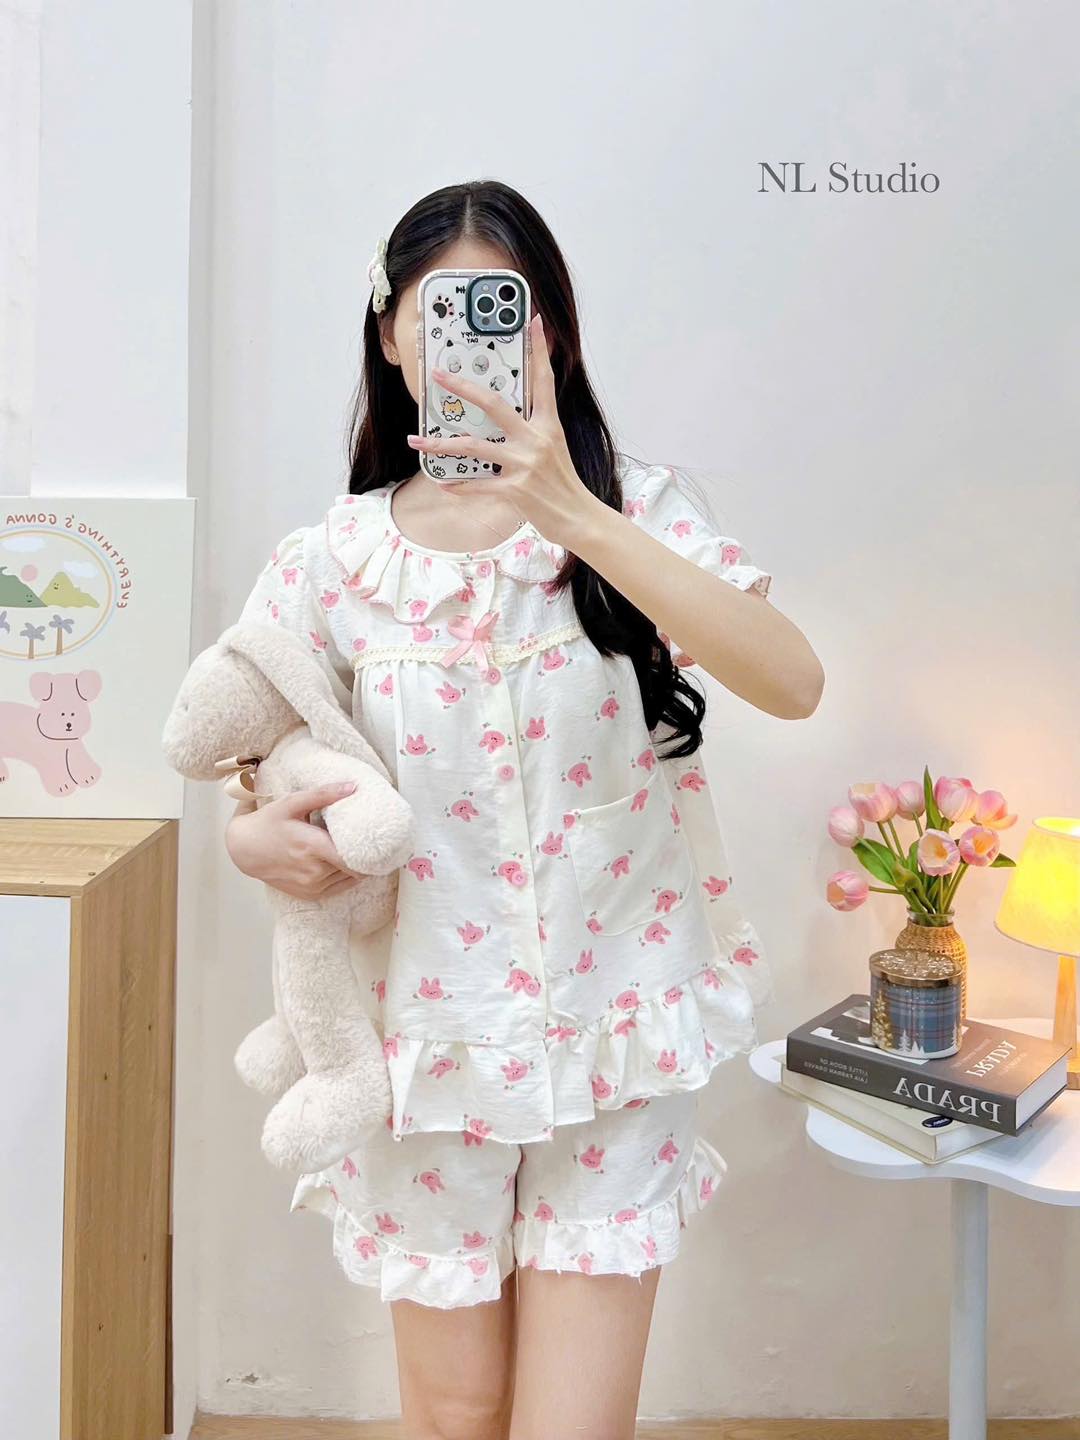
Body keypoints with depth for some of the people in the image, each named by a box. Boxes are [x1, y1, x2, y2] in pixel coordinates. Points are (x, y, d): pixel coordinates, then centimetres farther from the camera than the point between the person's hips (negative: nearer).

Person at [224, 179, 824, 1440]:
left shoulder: (634, 511, -6)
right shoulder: (336, 558, -3)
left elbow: (791, 683, -23)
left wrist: (568, 510, -30)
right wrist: (251, 833, -16)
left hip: (613, 1037, -1)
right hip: (428, 1042, 1)